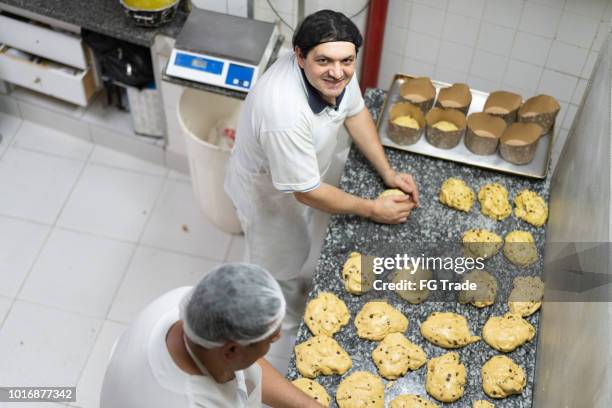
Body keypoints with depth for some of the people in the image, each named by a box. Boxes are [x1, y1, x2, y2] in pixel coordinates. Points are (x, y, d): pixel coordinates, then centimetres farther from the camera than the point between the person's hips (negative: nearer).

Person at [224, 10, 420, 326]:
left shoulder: (336, 70, -23)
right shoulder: (286, 114, -45)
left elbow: (355, 112, -1)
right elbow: (307, 192, -33)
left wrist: (388, 173, -6)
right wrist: (372, 210, -21)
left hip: (299, 173, 7)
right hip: (267, 191, -7)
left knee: (294, 241, 33)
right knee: (278, 255, 21)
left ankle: (288, 283, 63)